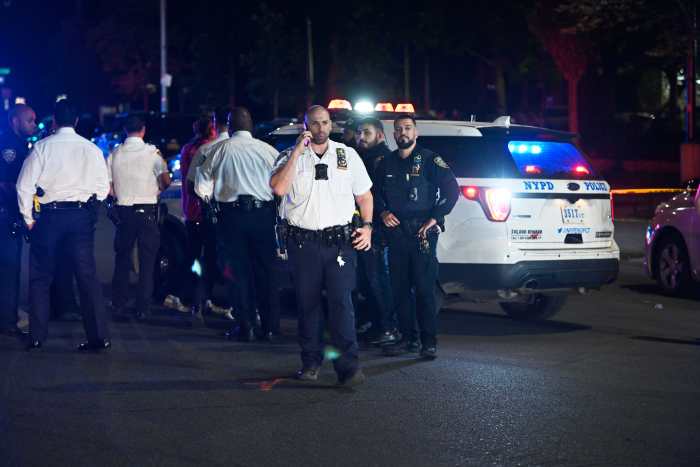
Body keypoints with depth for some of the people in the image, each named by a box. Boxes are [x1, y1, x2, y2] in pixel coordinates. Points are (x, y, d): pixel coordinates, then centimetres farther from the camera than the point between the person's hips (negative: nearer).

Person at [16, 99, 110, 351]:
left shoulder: (42, 147, -4)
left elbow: (24, 185, -4)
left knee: (40, 277, 10)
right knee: (87, 275, 5)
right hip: (81, 216, 1)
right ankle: (99, 337, 2)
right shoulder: (91, 149, 1)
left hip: (48, 216, -1)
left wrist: (28, 218, 7)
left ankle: (36, 336, 11)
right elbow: (103, 188, 2)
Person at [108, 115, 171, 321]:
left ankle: (118, 305, 14)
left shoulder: (114, 154, 1)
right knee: (147, 261, 4)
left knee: (122, 259, 13)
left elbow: (108, 188, 2)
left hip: (124, 210, 3)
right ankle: (143, 308, 2)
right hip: (147, 210, -2)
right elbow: (166, 181, -12)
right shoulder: (152, 152, -7)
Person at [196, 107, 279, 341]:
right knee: (265, 269, 10)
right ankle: (269, 326, 11)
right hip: (264, 213, 1)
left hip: (232, 214, -1)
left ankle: (246, 326, 6)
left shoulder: (221, 150, 1)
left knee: (238, 271, 7)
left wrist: (210, 196, 25)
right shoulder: (267, 149, 1)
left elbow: (201, 186, 6)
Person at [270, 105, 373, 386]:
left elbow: (364, 195, 18)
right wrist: (297, 151, -13)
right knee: (307, 304, 7)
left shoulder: (347, 155, 11)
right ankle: (311, 362, 19)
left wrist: (367, 226, 3)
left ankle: (348, 366, -12)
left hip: (339, 241, -1)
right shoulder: (291, 157, 6)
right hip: (303, 243, 1)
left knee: (341, 302, -10)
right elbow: (278, 188, -13)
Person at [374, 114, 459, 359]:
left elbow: (451, 189, -4)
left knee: (425, 289, -7)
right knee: (399, 289, 6)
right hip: (395, 232, 5)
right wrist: (383, 212, 4)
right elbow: (376, 192, 23)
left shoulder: (429, 159, 0)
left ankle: (429, 342, -4)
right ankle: (407, 338, 14)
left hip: (422, 231, -5)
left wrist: (435, 218, -9)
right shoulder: (386, 163, 14)